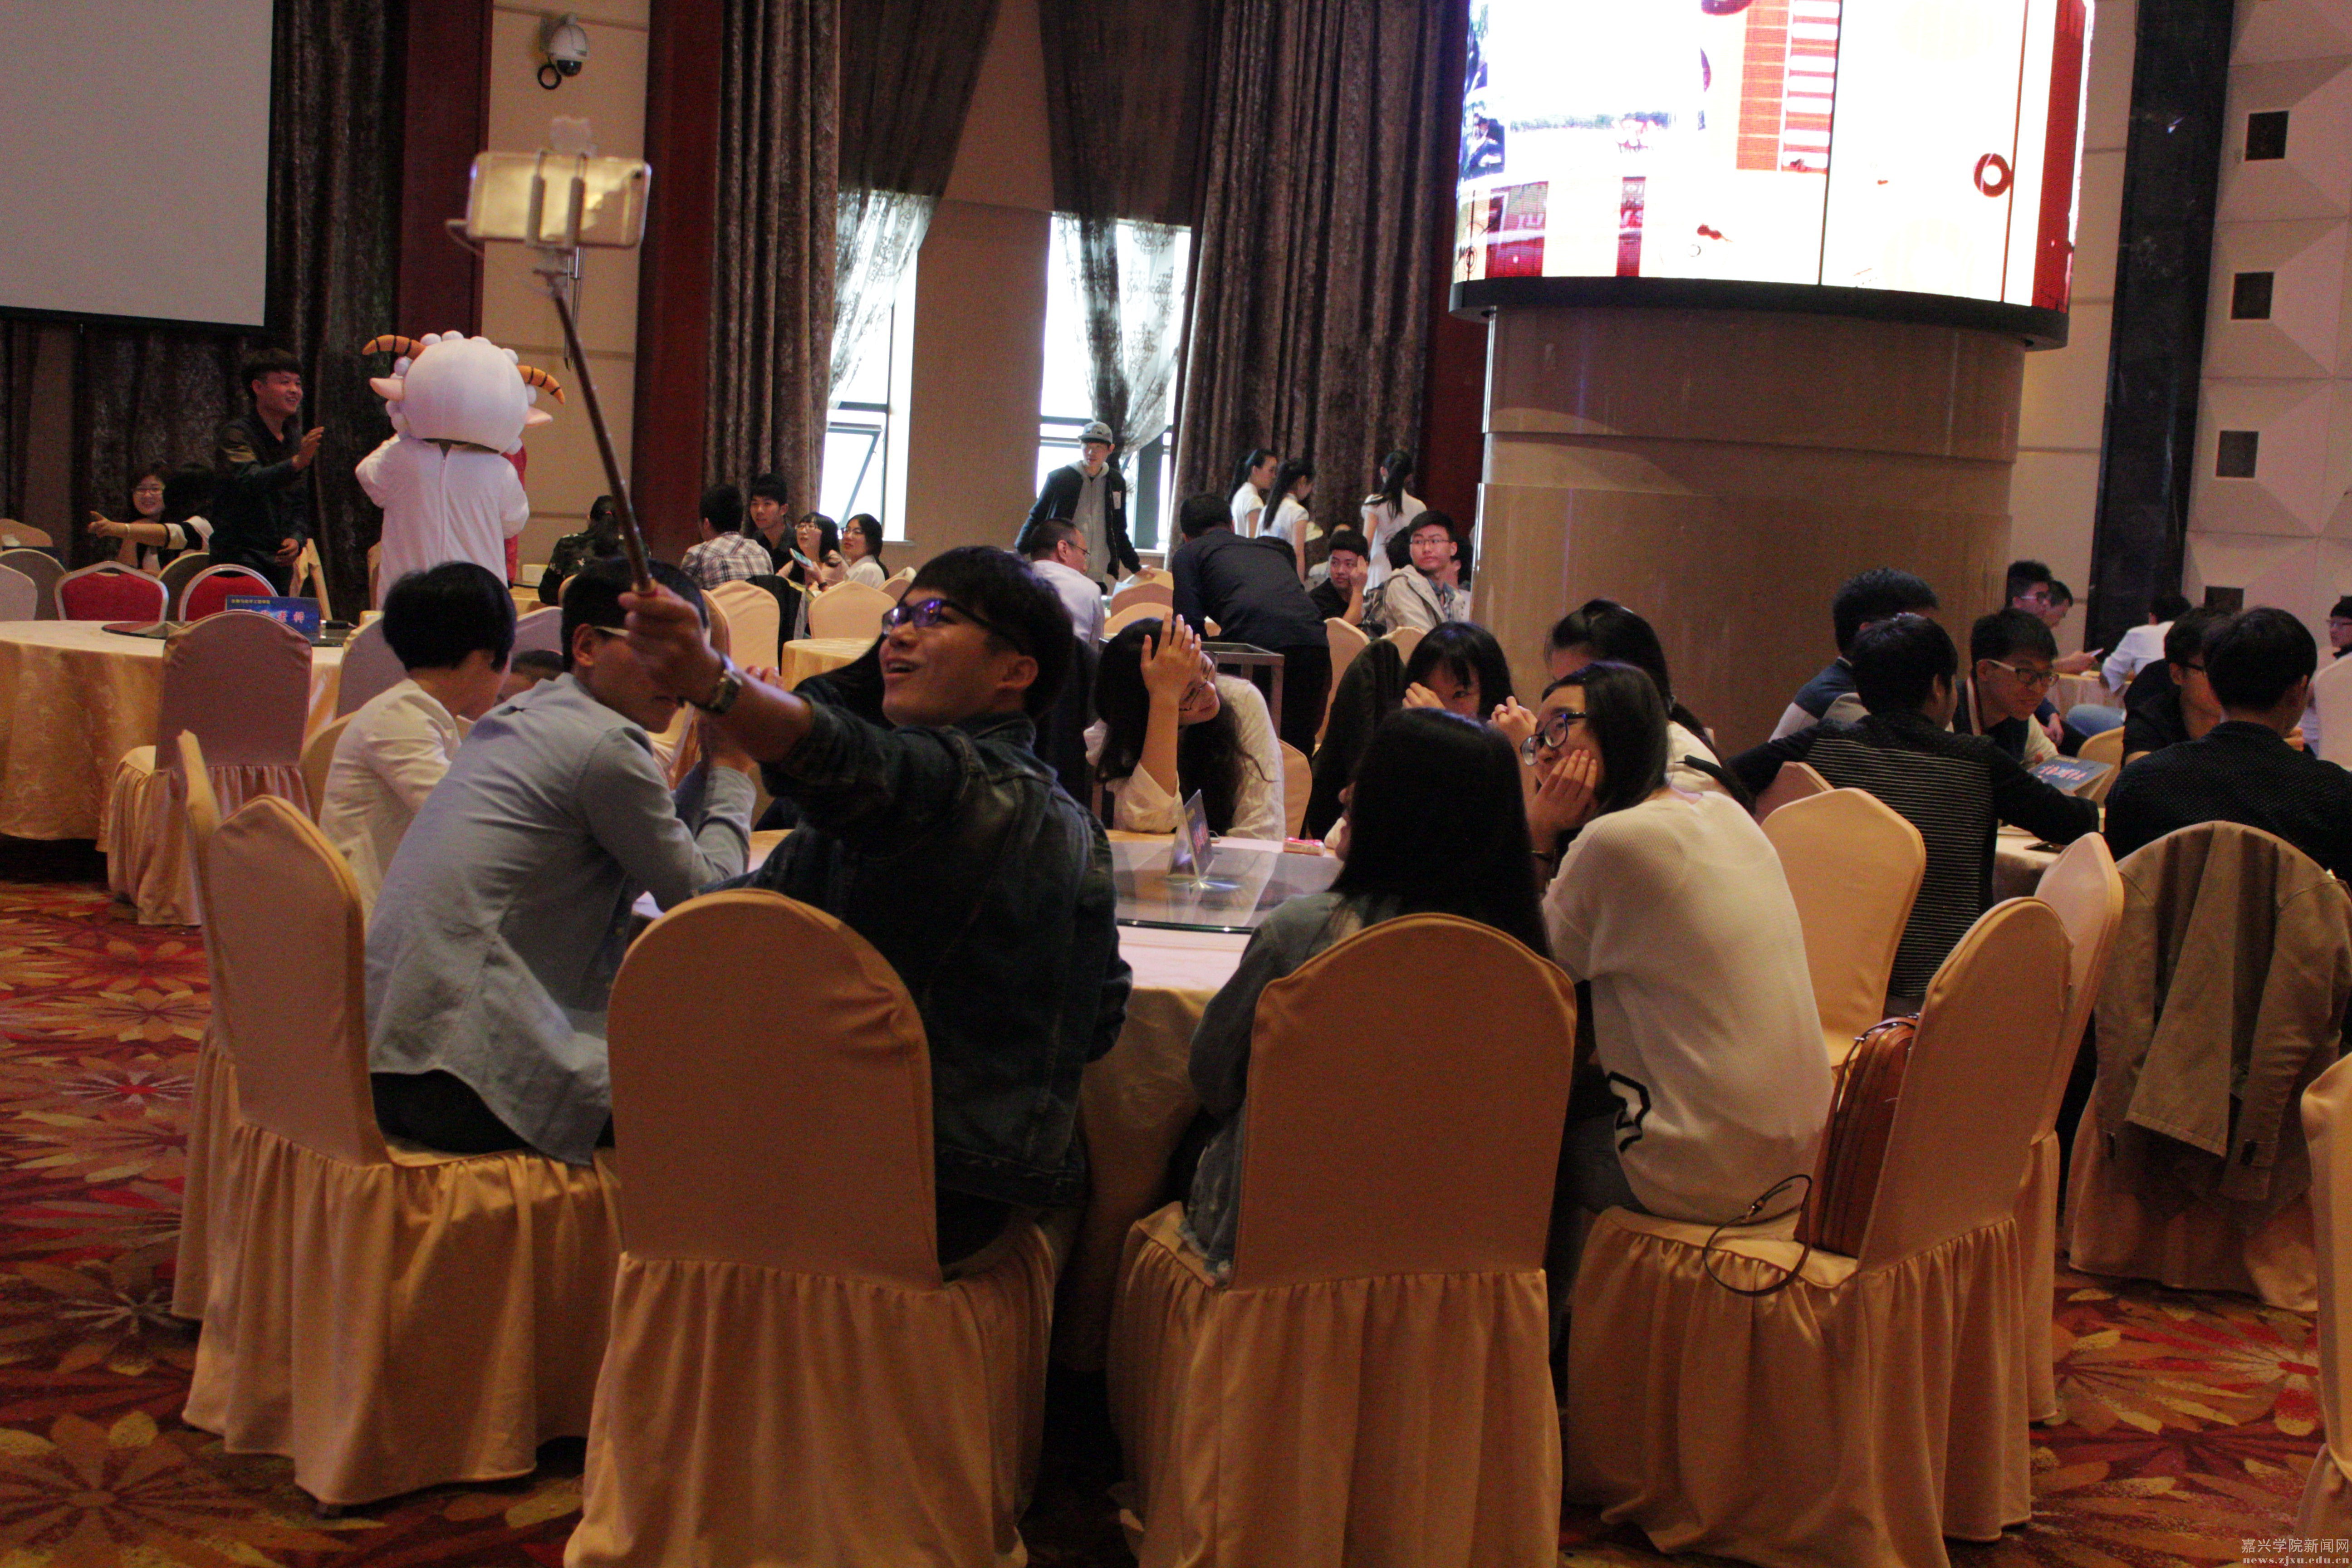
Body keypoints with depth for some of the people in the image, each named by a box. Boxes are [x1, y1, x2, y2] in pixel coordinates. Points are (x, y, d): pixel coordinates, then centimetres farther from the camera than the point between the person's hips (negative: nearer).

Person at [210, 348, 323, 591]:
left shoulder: (295, 440, 15)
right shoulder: (236, 434, -7)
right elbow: (249, 480, -27)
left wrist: (296, 539, -1)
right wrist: (297, 463, -42)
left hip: (279, 563, 6)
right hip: (240, 559, -6)